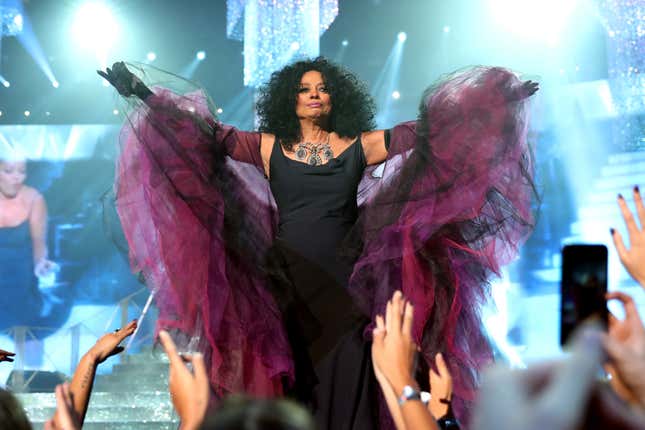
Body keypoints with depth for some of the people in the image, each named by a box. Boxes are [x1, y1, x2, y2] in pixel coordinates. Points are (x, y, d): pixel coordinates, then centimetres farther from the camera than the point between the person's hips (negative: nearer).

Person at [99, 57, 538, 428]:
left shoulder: (358, 146, 4)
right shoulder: (268, 147, 6)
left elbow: (423, 131, 1)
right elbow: (208, 133, 2)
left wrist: (501, 100, -4)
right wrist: (144, 95, -5)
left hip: (345, 281, 0)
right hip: (287, 281, 1)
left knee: (346, 385, -5)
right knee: (293, 383, 2)